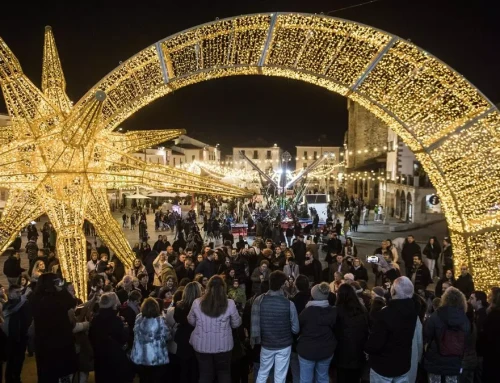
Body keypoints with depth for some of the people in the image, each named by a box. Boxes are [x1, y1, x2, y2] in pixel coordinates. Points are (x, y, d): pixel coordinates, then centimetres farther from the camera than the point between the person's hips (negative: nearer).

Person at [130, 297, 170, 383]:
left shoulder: (138, 318, -2)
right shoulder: (160, 319, -15)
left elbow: (136, 333, 13)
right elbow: (166, 336, -7)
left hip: (140, 357, 4)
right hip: (157, 358, -4)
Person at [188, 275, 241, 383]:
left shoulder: (197, 303, -8)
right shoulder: (230, 304, -13)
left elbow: (191, 321, 7)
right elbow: (236, 324, 0)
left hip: (202, 345, 1)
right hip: (223, 345, -1)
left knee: (205, 374, 15)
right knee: (224, 373, 18)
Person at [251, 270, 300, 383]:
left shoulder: (259, 300, -16)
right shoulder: (289, 304, -19)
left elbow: (254, 324, -12)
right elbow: (295, 329, -12)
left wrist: (254, 340, 4)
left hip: (266, 344, 2)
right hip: (284, 345, -1)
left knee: (262, 373, 22)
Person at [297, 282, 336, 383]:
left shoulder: (307, 311, -19)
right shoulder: (333, 311, -7)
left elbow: (297, 326, -4)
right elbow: (335, 329, 7)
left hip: (307, 349, -4)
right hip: (326, 350, 4)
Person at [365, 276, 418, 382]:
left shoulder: (385, 313, -29)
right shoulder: (412, 310, -7)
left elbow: (375, 344, -24)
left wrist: (366, 348, -6)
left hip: (383, 366, -6)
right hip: (403, 364, 6)